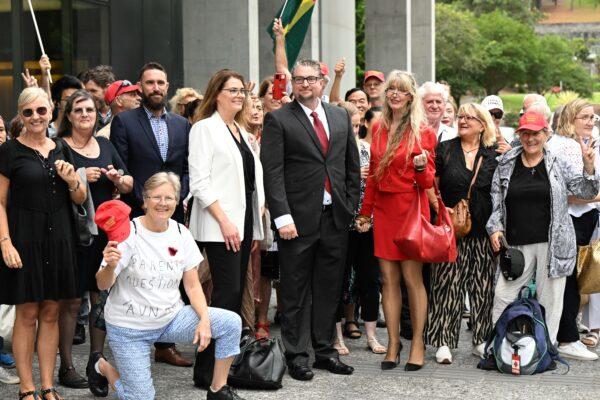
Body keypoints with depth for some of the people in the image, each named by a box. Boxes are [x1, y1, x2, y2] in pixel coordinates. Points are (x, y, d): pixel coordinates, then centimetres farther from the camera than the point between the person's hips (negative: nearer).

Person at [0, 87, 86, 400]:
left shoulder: (61, 150, 11)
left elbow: (80, 199, 16)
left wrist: (73, 181, -5)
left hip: (57, 238, 5)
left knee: (51, 313, 8)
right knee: (27, 314, -1)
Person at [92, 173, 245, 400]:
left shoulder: (181, 234, -1)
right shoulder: (127, 233, -15)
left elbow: (192, 286, 2)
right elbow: (103, 285, -18)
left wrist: (204, 320, -14)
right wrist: (110, 266, -41)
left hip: (171, 319, 4)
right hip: (129, 328, -4)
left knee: (231, 322, -15)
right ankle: (103, 367, 24)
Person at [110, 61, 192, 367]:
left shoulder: (182, 125, 14)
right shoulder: (124, 121, 1)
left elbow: (188, 169, 11)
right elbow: (120, 171, -5)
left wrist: (177, 197, -5)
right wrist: (144, 202, -12)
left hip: (172, 214, 4)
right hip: (137, 215, -4)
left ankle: (165, 345, 15)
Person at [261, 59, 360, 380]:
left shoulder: (341, 117, 12)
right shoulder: (278, 119, -3)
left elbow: (352, 165, 16)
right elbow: (272, 172, -8)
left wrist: (351, 206, 9)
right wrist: (282, 217, -16)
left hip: (335, 217, 4)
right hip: (299, 218, -4)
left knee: (329, 289, 11)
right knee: (296, 292, 3)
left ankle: (325, 350, 21)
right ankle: (296, 355, 11)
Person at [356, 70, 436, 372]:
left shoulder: (423, 132, -2)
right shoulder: (379, 129, 11)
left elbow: (428, 181, -1)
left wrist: (421, 166, -23)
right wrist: (365, 212, 15)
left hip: (411, 207, -4)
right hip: (382, 208, 4)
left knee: (412, 277, -3)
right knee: (388, 278, 4)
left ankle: (417, 343, 7)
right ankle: (393, 343, 9)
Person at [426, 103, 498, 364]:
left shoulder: (494, 154, 7)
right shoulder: (444, 150, 4)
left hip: (483, 232, 1)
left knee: (483, 285, 5)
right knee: (447, 284, -3)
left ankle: (481, 340, 15)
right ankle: (443, 341, 0)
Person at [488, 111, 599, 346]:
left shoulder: (558, 164, 4)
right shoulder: (506, 165, 9)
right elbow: (496, 201, 12)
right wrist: (495, 228, -1)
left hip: (552, 243, -2)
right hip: (517, 244, 2)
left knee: (549, 299, 3)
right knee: (503, 295, 0)